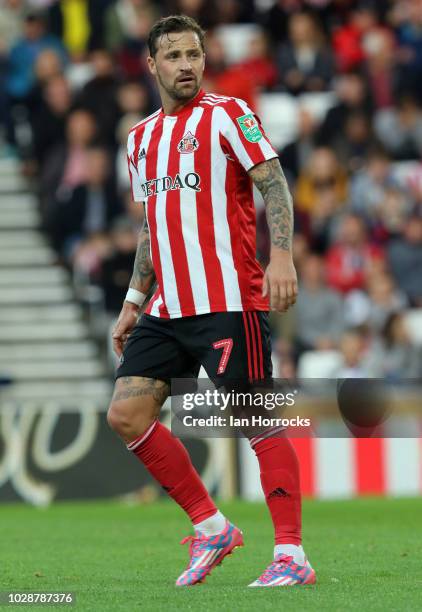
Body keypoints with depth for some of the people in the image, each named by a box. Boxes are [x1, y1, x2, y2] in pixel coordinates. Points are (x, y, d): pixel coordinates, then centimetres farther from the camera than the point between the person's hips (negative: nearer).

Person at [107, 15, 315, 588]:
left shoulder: (227, 113, -2)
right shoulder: (141, 138, 17)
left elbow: (274, 182, -10)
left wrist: (282, 254, -24)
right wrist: (134, 300, 21)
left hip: (229, 301, -7)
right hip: (168, 307, 7)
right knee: (125, 414, -1)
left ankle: (292, 557, -4)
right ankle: (212, 528, 8)